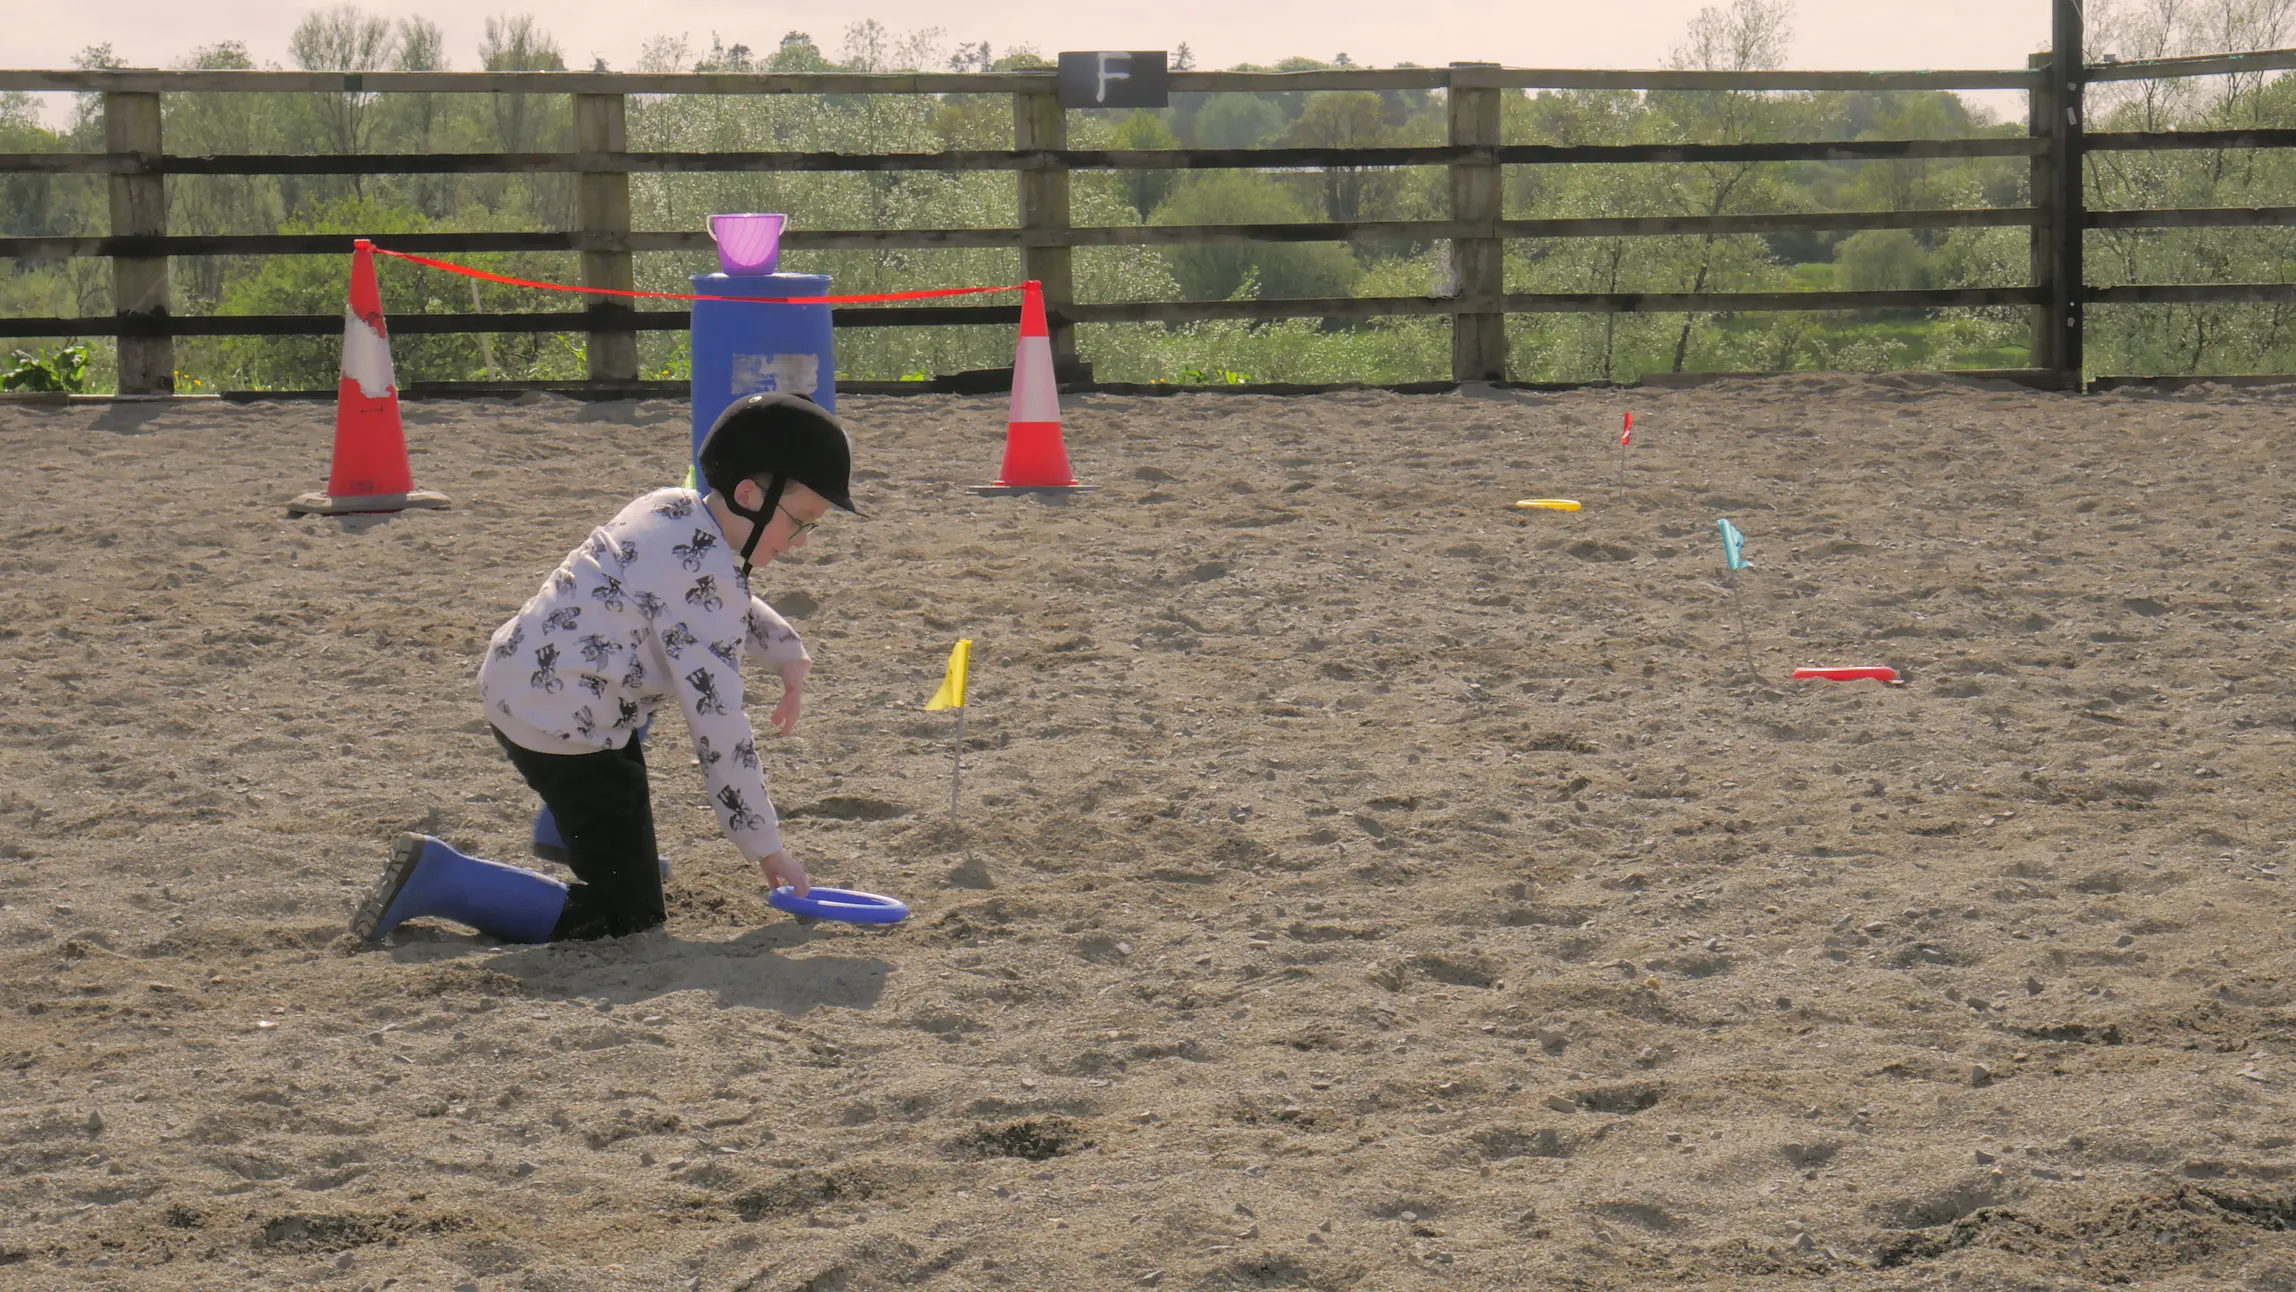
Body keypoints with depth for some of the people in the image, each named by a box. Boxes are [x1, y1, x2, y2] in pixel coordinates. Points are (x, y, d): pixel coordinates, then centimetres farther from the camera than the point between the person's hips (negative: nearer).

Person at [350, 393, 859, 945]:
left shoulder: (669, 507, 8)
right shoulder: (706, 577, -20)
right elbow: (717, 724, -20)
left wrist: (787, 652, 17)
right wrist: (766, 846, -13)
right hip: (564, 729, -10)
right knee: (629, 919, -7)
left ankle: (567, 827, 35)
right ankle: (439, 878, -13)